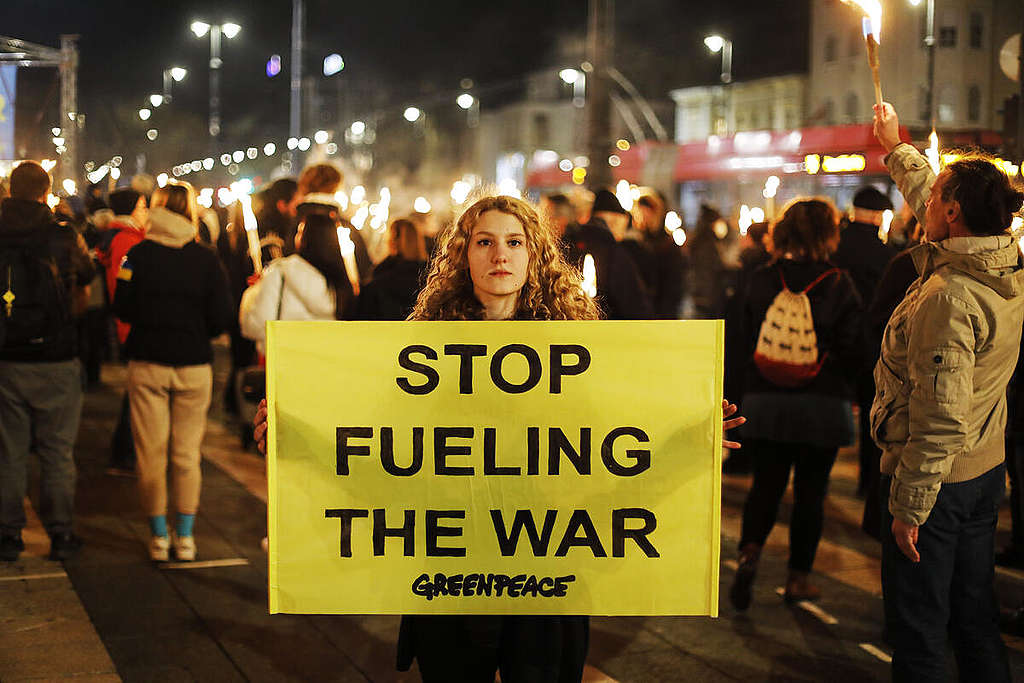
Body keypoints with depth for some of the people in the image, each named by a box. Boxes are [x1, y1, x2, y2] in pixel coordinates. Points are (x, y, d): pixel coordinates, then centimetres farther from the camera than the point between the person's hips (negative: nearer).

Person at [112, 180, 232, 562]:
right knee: (187, 454, 9)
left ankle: (158, 537, 10)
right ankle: (185, 537, 11)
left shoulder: (139, 254, -5)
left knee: (151, 455, 7)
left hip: (147, 363, 0)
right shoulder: (206, 258, -4)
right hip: (193, 365, 1)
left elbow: (122, 309, -2)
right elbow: (221, 318, -5)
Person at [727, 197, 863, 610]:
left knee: (766, 483, 12)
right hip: (822, 403, -2)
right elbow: (852, 350, -9)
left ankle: (750, 550, -11)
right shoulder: (839, 285, -9)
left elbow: (741, 340, 4)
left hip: (766, 401, 2)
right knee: (811, 490, 9)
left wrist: (747, 386, 16)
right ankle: (799, 578, 14)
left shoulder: (760, 280, -1)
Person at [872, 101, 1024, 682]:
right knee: (976, 615, 20)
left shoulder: (947, 297, -26)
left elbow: (940, 420, -27)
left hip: (938, 478, -9)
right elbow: (930, 194, 20)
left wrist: (909, 507, -20)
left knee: (919, 630, 4)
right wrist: (896, 147, 33)